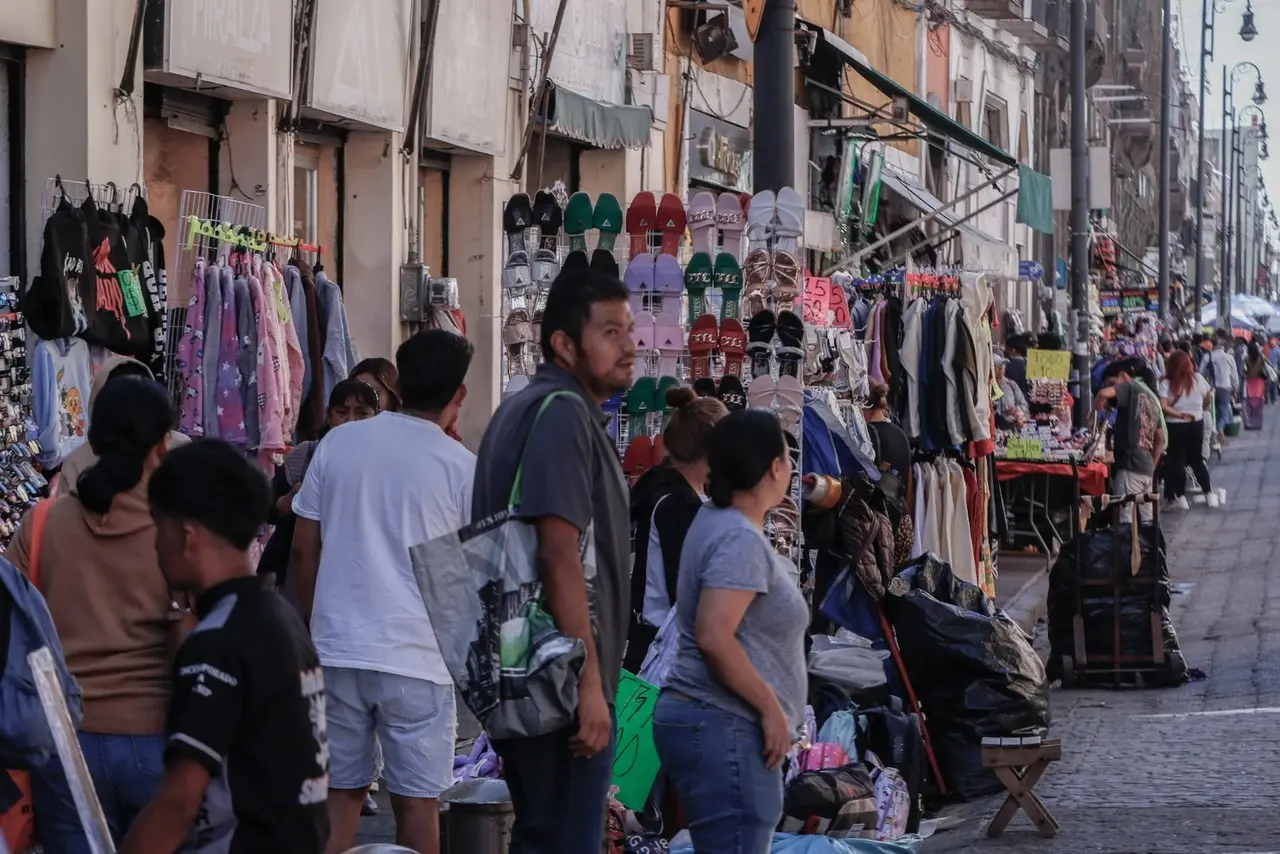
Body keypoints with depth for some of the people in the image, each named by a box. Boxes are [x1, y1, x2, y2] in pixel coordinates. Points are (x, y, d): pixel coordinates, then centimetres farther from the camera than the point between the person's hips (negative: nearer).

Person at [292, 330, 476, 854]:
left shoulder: (338, 444, 5)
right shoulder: (462, 467, -3)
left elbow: (304, 547, 8)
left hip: (337, 651, 3)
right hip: (417, 657, -3)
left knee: (340, 792, 9)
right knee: (416, 801, 3)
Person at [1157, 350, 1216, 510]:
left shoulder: (1166, 383, -14)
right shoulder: (1198, 379, -6)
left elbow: (1163, 406, -23)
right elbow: (1208, 397, 8)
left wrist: (1179, 415, -15)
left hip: (1175, 426, -3)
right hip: (1196, 424, 3)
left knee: (1177, 461, 10)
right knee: (1197, 460, 18)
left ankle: (1181, 497, 10)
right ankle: (1209, 494, 19)